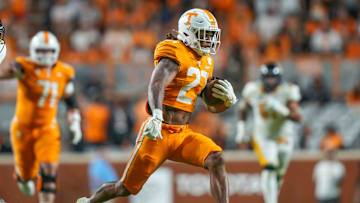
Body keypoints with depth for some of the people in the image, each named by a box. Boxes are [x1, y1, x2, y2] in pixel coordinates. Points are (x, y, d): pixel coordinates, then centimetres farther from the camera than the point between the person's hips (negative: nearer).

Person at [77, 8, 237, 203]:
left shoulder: (205, 62, 13)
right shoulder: (176, 54, -13)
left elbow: (212, 106, 22)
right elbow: (156, 85, -32)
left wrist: (228, 99, -1)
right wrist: (157, 116, -49)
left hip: (182, 134, 6)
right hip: (160, 132, -6)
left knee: (216, 160, -21)